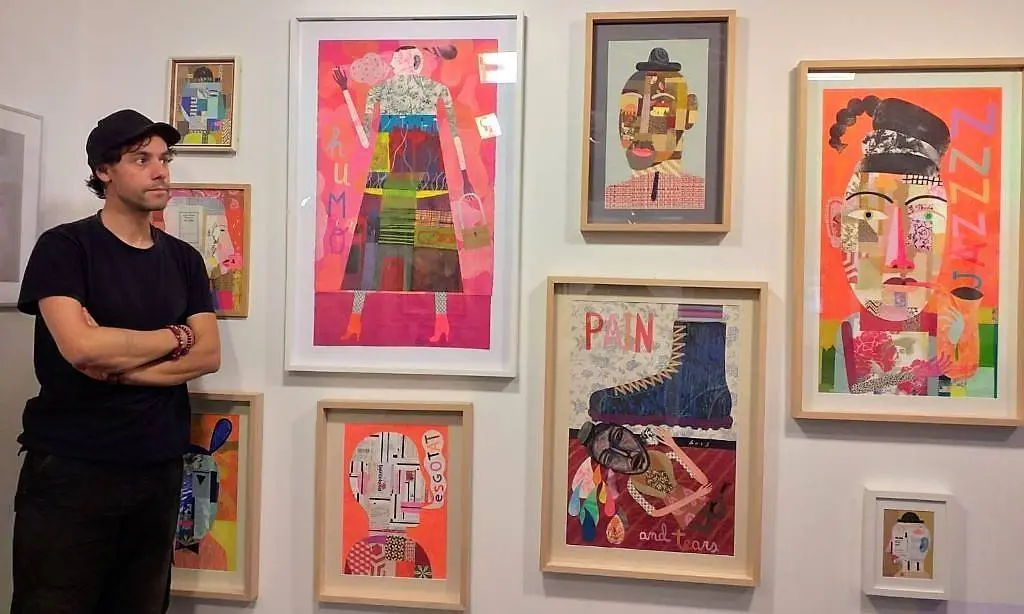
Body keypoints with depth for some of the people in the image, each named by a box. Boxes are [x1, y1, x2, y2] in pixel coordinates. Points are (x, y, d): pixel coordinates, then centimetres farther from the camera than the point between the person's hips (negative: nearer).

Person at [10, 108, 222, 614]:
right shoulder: (64, 247, -5)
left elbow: (208, 355, -1)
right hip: (70, 469, -4)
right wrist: (175, 336, -7)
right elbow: (80, 347, -20)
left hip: (159, 469, 4)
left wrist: (118, 367, -13)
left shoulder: (183, 259, 9)